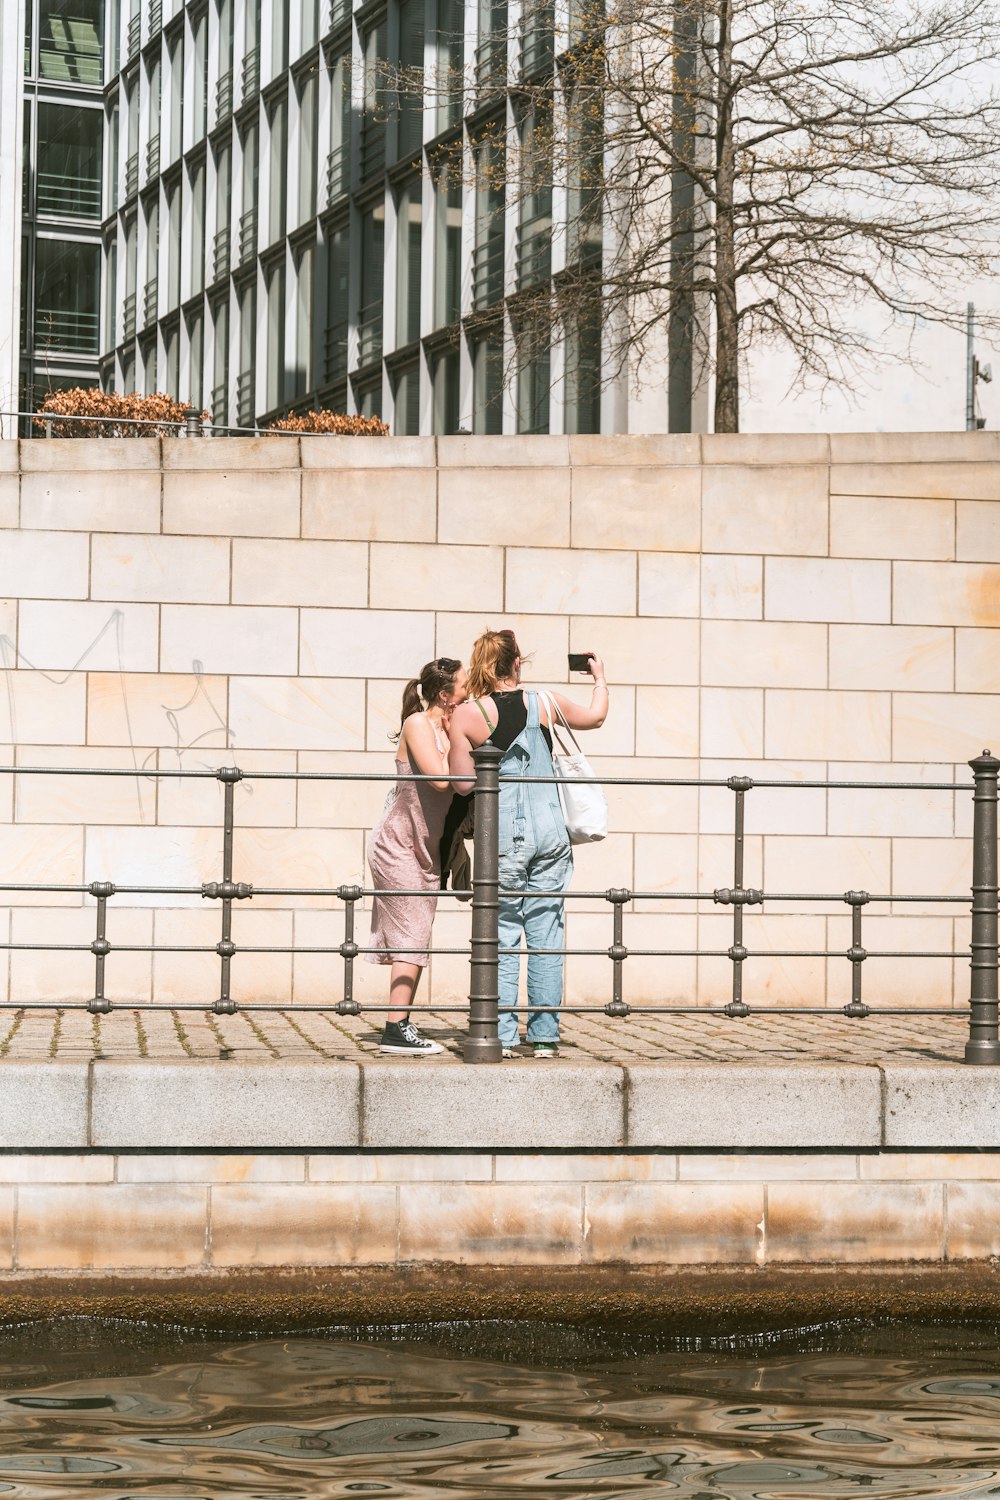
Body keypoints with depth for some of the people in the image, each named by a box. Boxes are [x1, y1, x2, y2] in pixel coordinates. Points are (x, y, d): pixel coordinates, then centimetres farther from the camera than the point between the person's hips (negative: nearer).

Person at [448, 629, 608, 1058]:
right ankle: (545, 1036, 9)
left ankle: (501, 1035, 0)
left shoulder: (467, 714, -6)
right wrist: (600, 679, 41)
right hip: (549, 832, 2)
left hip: (503, 837, -2)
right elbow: (595, 717, 22)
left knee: (501, 935, 3)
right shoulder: (545, 703, 3)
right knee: (546, 937, 7)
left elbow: (462, 782, -7)